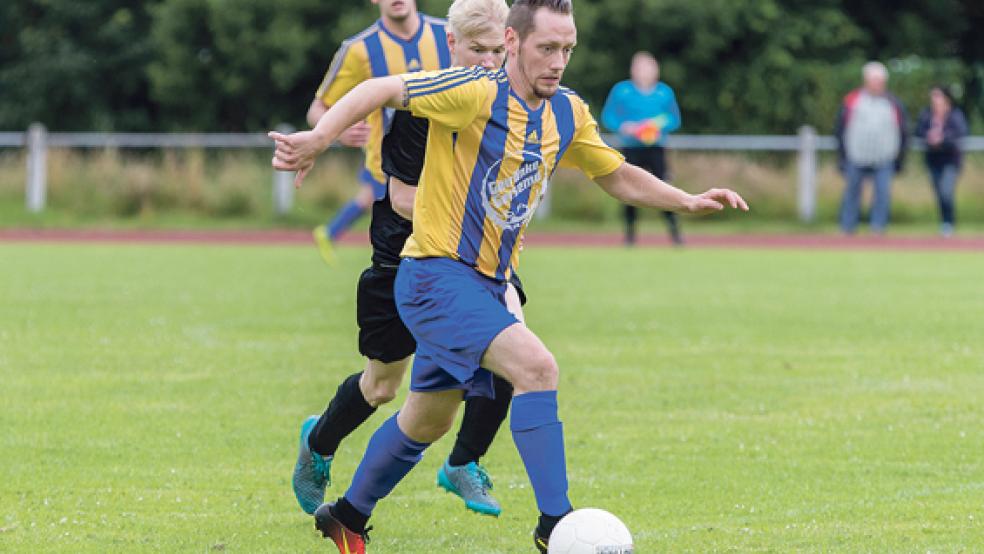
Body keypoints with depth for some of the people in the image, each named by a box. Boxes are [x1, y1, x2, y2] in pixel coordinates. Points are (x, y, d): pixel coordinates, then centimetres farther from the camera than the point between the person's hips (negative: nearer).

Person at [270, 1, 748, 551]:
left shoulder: (568, 113, 6)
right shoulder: (476, 93, -18)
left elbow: (618, 176, 19)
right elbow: (380, 90, -21)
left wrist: (689, 201, 7)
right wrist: (318, 138, -35)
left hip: (487, 284, 8)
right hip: (438, 273, -8)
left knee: (428, 421, 19)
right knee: (537, 366, -26)